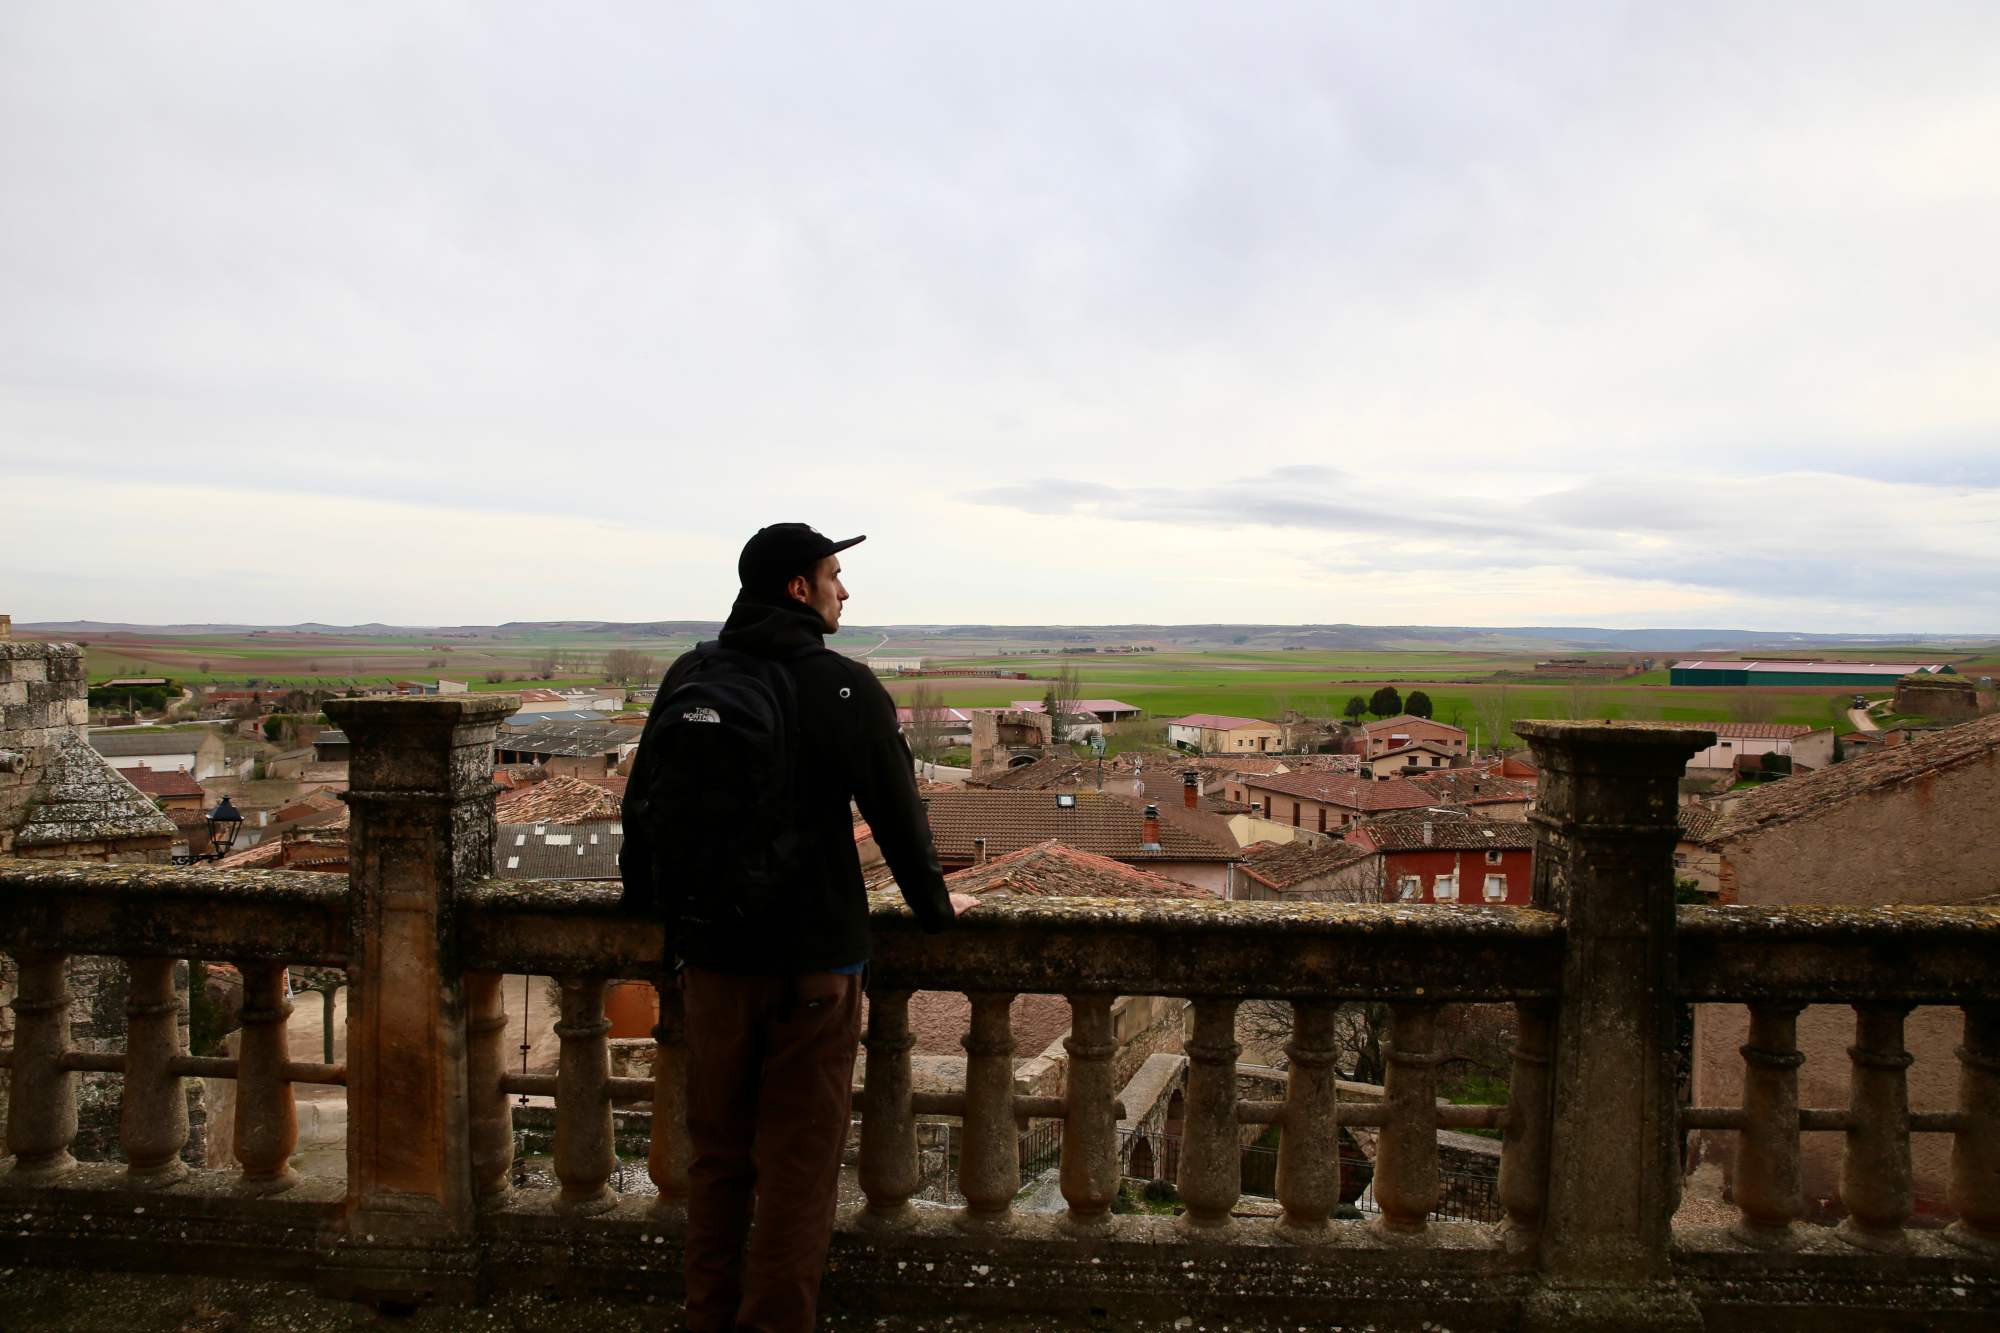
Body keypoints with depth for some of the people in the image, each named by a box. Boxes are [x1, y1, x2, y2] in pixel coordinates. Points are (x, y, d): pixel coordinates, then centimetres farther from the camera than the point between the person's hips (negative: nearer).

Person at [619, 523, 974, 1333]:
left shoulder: (688, 678, 4)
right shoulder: (843, 687, -11)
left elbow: (642, 800, 12)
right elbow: (896, 810, -6)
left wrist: (644, 896, 27)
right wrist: (934, 907, 10)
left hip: (708, 954, 5)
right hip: (811, 960, -5)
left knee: (717, 1151, 18)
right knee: (798, 1159, 6)